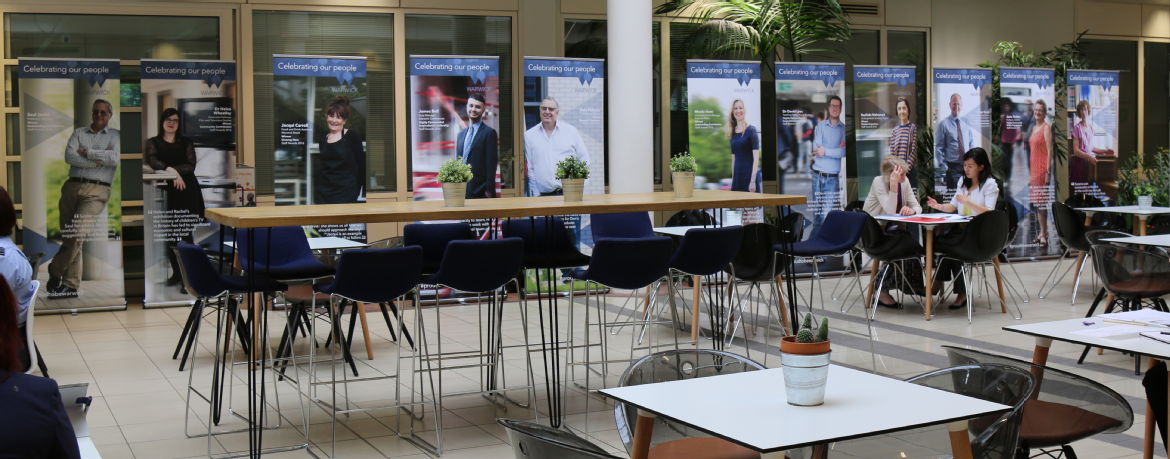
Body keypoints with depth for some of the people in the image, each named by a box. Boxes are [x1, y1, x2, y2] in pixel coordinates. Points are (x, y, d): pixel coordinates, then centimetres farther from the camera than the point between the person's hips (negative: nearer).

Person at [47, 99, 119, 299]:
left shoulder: (115, 136, 11)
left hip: (97, 191, -3)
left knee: (77, 232, -19)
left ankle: (55, 271, -3)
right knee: (69, 236, 1)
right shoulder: (79, 133, 17)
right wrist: (99, 159, -6)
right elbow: (69, 156, 0)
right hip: (73, 186, 3)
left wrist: (87, 152, -1)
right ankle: (71, 285, 4)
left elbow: (115, 158, -8)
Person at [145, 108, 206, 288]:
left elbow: (191, 165, -2)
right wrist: (171, 170, -25)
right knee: (170, 234, 2)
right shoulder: (153, 143, 12)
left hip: (188, 192, -1)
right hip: (167, 194, 1)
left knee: (185, 234, -8)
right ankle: (176, 273, 15)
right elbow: (152, 161, -8)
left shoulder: (186, 143, 13)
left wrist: (166, 169, -14)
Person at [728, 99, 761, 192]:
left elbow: (756, 158, -11)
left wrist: (753, 181, -17)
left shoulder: (751, 130, -5)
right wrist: (732, 179, 13)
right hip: (737, 176, 6)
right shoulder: (733, 133, 11)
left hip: (749, 175, -6)